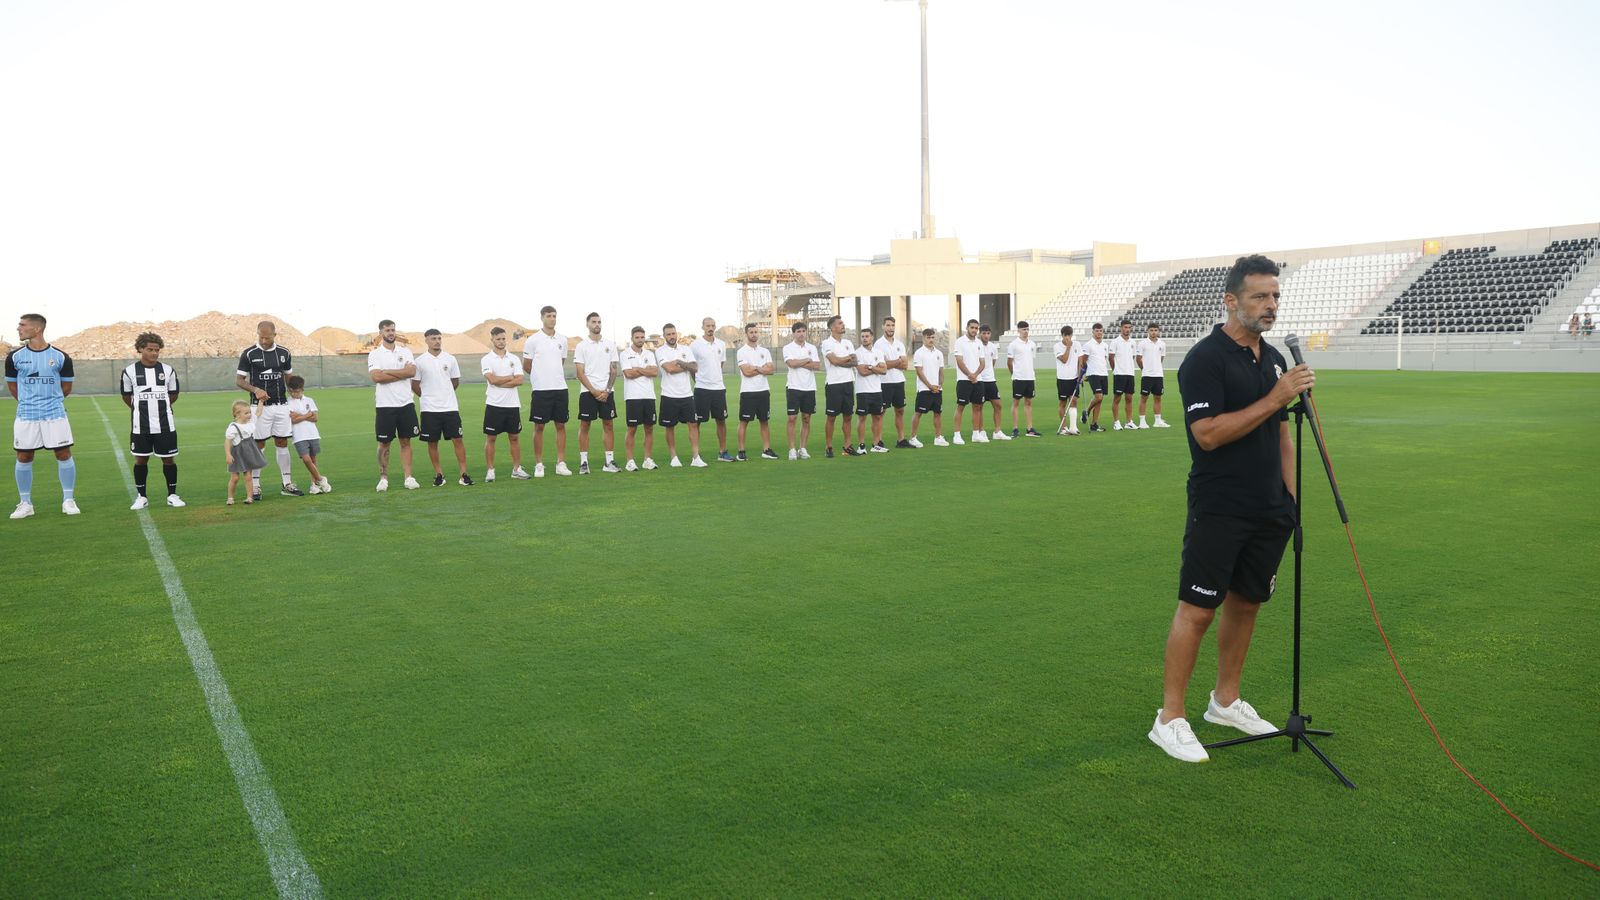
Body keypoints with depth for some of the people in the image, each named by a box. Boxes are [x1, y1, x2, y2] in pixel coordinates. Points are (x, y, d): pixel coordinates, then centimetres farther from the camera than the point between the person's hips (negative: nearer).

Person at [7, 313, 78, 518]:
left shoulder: (60, 357, -3)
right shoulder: (14, 357, 1)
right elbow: (12, 385, 14)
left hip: (55, 414, -1)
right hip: (26, 415, 2)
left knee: (64, 455, 0)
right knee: (24, 457, 4)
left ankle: (68, 500, 11)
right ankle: (25, 503, 16)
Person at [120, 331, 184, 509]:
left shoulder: (168, 371, 2)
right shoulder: (130, 371, -1)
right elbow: (126, 396, 12)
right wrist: (140, 408, 15)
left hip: (165, 425, 1)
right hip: (140, 426, -1)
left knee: (169, 459, 4)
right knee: (140, 460, 5)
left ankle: (172, 495, 15)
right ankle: (141, 497, 17)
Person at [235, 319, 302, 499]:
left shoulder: (284, 353, 6)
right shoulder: (248, 354, -4)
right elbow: (239, 380, -3)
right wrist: (256, 390, -20)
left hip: (282, 405, 3)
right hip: (261, 406, -3)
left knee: (283, 443, 6)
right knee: (259, 444, -1)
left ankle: (287, 484, 12)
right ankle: (255, 486, 5)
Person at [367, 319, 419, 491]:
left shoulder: (405, 351, 7)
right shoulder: (375, 354, -1)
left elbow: (412, 371, -9)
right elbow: (376, 377, -16)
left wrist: (388, 372, -12)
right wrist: (402, 373, -11)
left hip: (405, 404, 2)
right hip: (385, 405, -2)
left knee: (406, 441, 5)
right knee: (384, 443, 4)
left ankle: (408, 477, 8)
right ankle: (383, 478, 13)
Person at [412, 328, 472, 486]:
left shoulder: (450, 359, 5)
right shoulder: (420, 361, -1)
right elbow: (415, 385, 5)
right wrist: (428, 396, 10)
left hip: (450, 407, 1)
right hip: (429, 409, -1)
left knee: (457, 439, -2)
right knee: (432, 443, 4)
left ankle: (463, 474, 1)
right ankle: (439, 474, 14)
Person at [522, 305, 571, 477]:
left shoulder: (562, 339, 9)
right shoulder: (533, 340, -4)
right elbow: (526, 366, 2)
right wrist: (542, 377, 11)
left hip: (560, 388, 4)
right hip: (541, 390, -4)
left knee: (561, 425, 5)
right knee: (539, 427, 1)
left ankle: (561, 463, 11)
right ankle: (538, 465, 7)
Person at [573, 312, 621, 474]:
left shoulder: (610, 345, 8)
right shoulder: (581, 346, 1)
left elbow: (613, 371, 6)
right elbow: (580, 373, -4)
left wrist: (606, 391, -6)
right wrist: (594, 391, -11)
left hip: (606, 392, 2)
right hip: (588, 392, -2)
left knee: (608, 425, 3)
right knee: (584, 425, 0)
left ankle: (610, 462, 8)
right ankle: (583, 462, 5)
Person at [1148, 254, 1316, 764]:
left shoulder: (1274, 359, 12)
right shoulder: (1205, 359, -12)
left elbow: (1281, 437, 18)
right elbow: (1208, 434, -22)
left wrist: (1291, 500, 14)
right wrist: (1274, 399, -22)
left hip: (1269, 513, 8)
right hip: (1218, 513, -8)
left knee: (1246, 604, 14)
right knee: (1197, 609, -4)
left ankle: (1226, 701, 28)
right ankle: (1170, 718, 3)